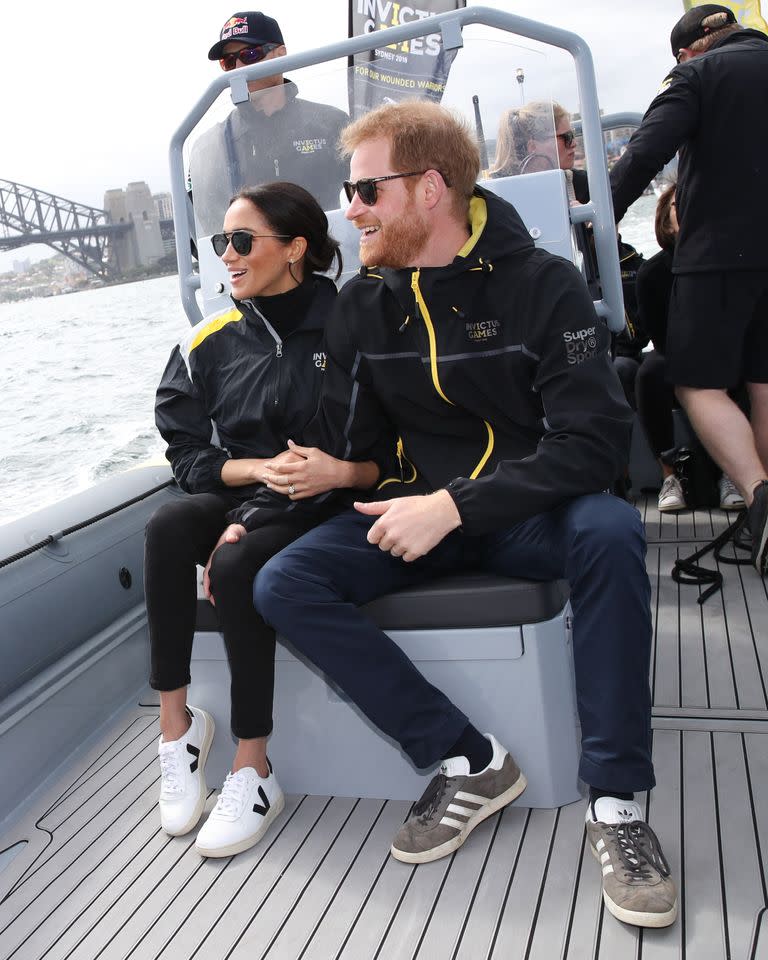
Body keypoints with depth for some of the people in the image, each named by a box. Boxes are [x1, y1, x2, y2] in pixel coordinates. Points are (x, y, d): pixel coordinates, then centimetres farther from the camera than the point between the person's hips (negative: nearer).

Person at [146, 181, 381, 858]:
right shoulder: (211, 343, 9)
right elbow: (187, 452, 5)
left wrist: (342, 471, -25)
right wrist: (259, 468, -12)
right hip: (243, 499, 4)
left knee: (236, 562, -32)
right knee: (169, 525, -29)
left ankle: (253, 771, -19)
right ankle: (176, 721, -18)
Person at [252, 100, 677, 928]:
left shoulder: (542, 284, -10)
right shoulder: (361, 306, 3)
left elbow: (593, 440, -19)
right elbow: (334, 447, 8)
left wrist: (455, 505, -28)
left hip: (529, 511, -3)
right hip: (424, 511, 4)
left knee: (609, 532, -36)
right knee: (282, 585, -17)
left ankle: (615, 801, -21)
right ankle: (468, 764, -13)